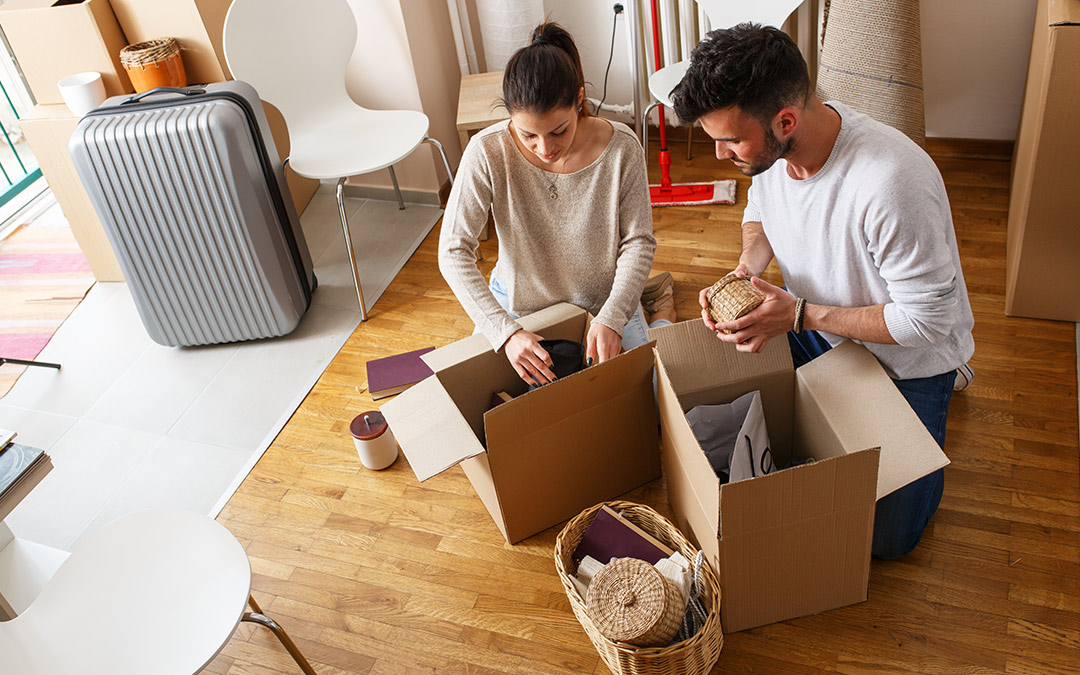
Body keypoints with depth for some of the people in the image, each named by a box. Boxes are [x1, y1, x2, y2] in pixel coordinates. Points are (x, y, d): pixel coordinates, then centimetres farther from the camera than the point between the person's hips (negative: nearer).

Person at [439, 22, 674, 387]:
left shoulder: (621, 147, -23)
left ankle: (660, 309, 32)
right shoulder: (488, 151, -25)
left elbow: (638, 242, -13)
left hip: (605, 302, -1)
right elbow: (453, 251, -24)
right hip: (518, 305, 1)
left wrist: (611, 319, -28)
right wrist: (505, 332, -34)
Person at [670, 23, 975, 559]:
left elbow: (928, 319, -29)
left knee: (886, 537, 2)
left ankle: (942, 387, 23)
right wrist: (746, 270, -16)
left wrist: (799, 315, -30)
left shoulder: (891, 183, -41)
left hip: (906, 353, -5)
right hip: (812, 322, 6)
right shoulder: (766, 143, -18)